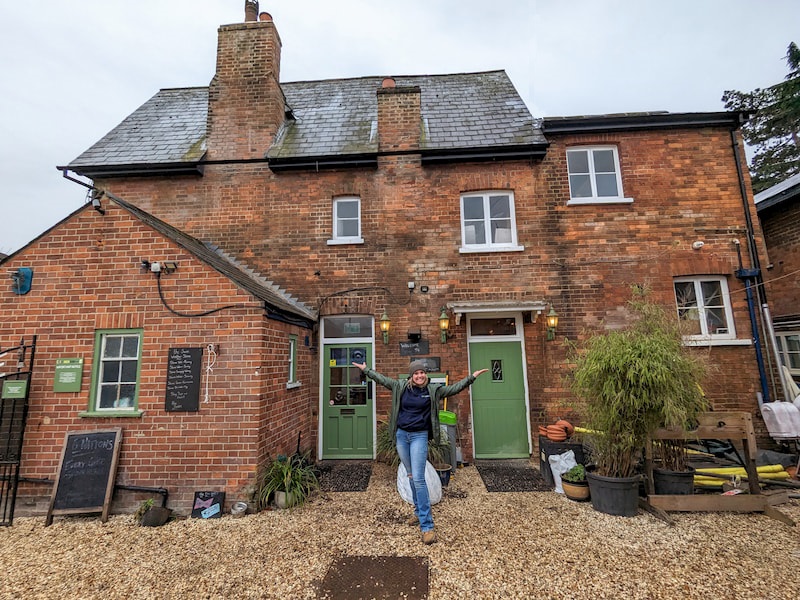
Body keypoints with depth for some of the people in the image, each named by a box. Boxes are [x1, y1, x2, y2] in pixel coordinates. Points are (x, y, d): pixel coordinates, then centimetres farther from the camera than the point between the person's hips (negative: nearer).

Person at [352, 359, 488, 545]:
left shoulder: (433, 390, -5)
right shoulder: (401, 387, 0)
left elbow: (454, 388, -2)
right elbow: (382, 379, 8)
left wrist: (472, 377, -9)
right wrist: (366, 370, 12)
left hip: (419, 436, -3)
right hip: (401, 435, 4)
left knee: (418, 478, -10)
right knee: (411, 476, 16)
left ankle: (427, 526, -3)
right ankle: (419, 512, 34)